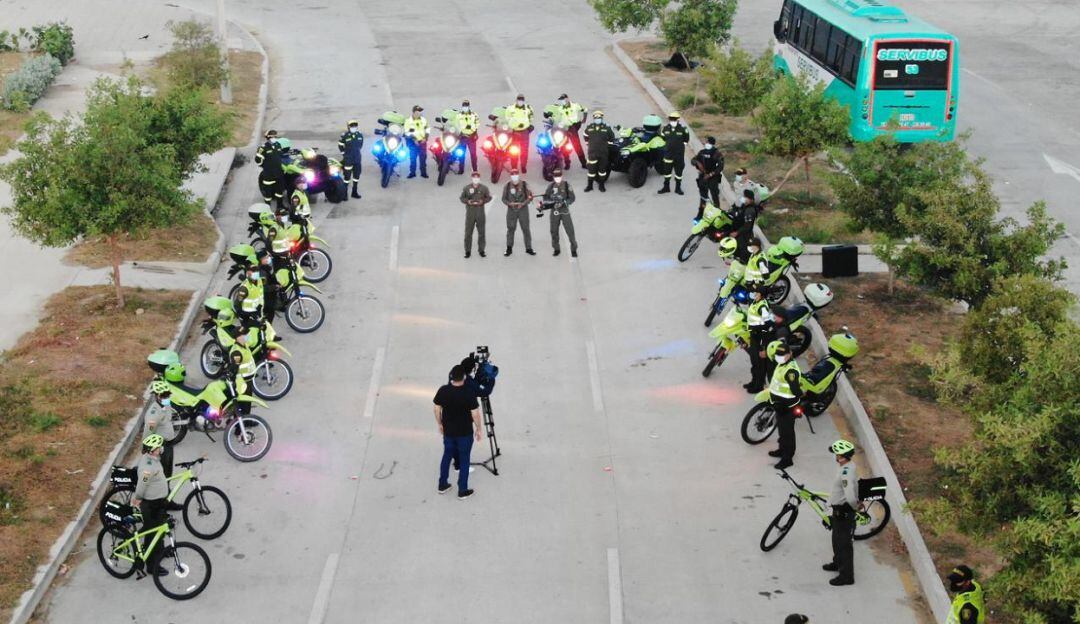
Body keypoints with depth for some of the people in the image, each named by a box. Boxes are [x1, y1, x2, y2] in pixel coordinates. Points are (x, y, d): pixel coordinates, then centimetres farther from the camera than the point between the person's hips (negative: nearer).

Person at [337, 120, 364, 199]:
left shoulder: (360, 135, -1)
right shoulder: (345, 136, -14)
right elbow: (340, 145, 1)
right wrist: (344, 153, 2)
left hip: (357, 159, 5)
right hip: (348, 159, -5)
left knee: (357, 175, 12)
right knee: (347, 176, -4)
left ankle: (354, 192, 26)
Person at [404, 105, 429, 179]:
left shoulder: (423, 119, 6)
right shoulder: (408, 121, -6)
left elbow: (427, 129, 13)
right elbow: (407, 132, -10)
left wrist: (425, 138, -1)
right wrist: (414, 139, -17)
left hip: (422, 141, 3)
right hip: (413, 142, -3)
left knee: (423, 158, 4)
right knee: (412, 158, 0)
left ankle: (423, 172, 11)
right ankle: (412, 172, 8)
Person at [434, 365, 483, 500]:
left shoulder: (443, 391, -12)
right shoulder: (469, 394, -22)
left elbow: (437, 410, -1)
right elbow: (475, 414, -17)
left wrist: (440, 424, 15)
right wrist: (478, 429, -1)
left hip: (448, 431, 3)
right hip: (465, 433, -3)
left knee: (447, 456, 22)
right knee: (464, 460, 10)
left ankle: (442, 485, 32)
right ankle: (462, 491, 17)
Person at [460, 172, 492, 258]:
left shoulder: (484, 188, 2)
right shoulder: (466, 188, 0)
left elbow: (489, 197, 7)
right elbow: (462, 198, 6)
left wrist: (483, 201, -11)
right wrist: (468, 201, -14)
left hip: (480, 212, 1)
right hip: (470, 212, -1)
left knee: (482, 232, 6)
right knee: (468, 232, -1)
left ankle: (481, 250, 17)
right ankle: (468, 251, 8)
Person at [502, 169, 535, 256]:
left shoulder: (525, 185, -3)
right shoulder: (507, 186, 2)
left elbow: (530, 197, -2)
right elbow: (504, 198, 5)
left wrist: (523, 204, -18)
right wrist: (509, 203, -15)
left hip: (523, 209, -1)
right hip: (511, 210, 1)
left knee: (526, 229, 1)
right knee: (510, 229, 2)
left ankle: (528, 248, 9)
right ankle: (509, 248, 10)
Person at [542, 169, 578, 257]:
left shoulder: (566, 185, -6)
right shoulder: (551, 186, 1)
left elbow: (572, 198, -8)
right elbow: (545, 199, -1)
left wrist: (563, 203, -22)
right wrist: (553, 202, -19)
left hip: (565, 211, -2)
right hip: (554, 212, 2)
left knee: (570, 231, -4)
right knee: (554, 231, 9)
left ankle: (574, 249, 8)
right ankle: (556, 249, 25)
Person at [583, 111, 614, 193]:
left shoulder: (607, 128, 1)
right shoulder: (589, 128, 5)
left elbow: (611, 138, 13)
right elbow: (586, 138, 20)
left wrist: (607, 146, 12)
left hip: (603, 152, 0)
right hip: (592, 152, 0)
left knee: (602, 168, 7)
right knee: (591, 168, -1)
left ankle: (601, 185, 19)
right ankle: (590, 185, 11)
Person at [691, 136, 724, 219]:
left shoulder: (717, 154, -11)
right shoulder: (702, 152, 6)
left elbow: (720, 167, -16)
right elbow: (693, 160, 8)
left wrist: (710, 174, -20)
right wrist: (698, 163, -16)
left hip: (713, 178, -6)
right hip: (702, 178, 6)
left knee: (715, 197, -6)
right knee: (703, 197, 15)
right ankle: (700, 215, 24)